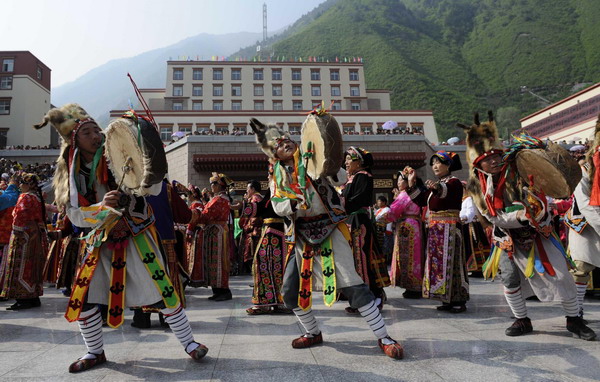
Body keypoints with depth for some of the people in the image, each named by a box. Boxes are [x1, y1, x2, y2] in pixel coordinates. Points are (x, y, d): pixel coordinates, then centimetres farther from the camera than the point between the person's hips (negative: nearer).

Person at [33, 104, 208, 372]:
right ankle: (95, 352, 29)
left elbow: (154, 189, -14)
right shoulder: (72, 173, 1)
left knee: (161, 289, -8)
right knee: (84, 297, 5)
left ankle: (188, 342, 9)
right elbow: (76, 216, -7)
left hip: (136, 237, -3)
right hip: (101, 242, 4)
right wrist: (103, 207, -27)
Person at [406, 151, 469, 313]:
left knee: (450, 262, -7)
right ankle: (447, 300, 16)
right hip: (434, 229, 8)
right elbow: (420, 200, 12)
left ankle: (459, 301, 1)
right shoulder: (434, 184, 17)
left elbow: (446, 190, -32)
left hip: (449, 228, -8)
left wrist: (436, 187, -55)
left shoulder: (454, 182, -7)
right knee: (437, 262, 8)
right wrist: (411, 182, 7)